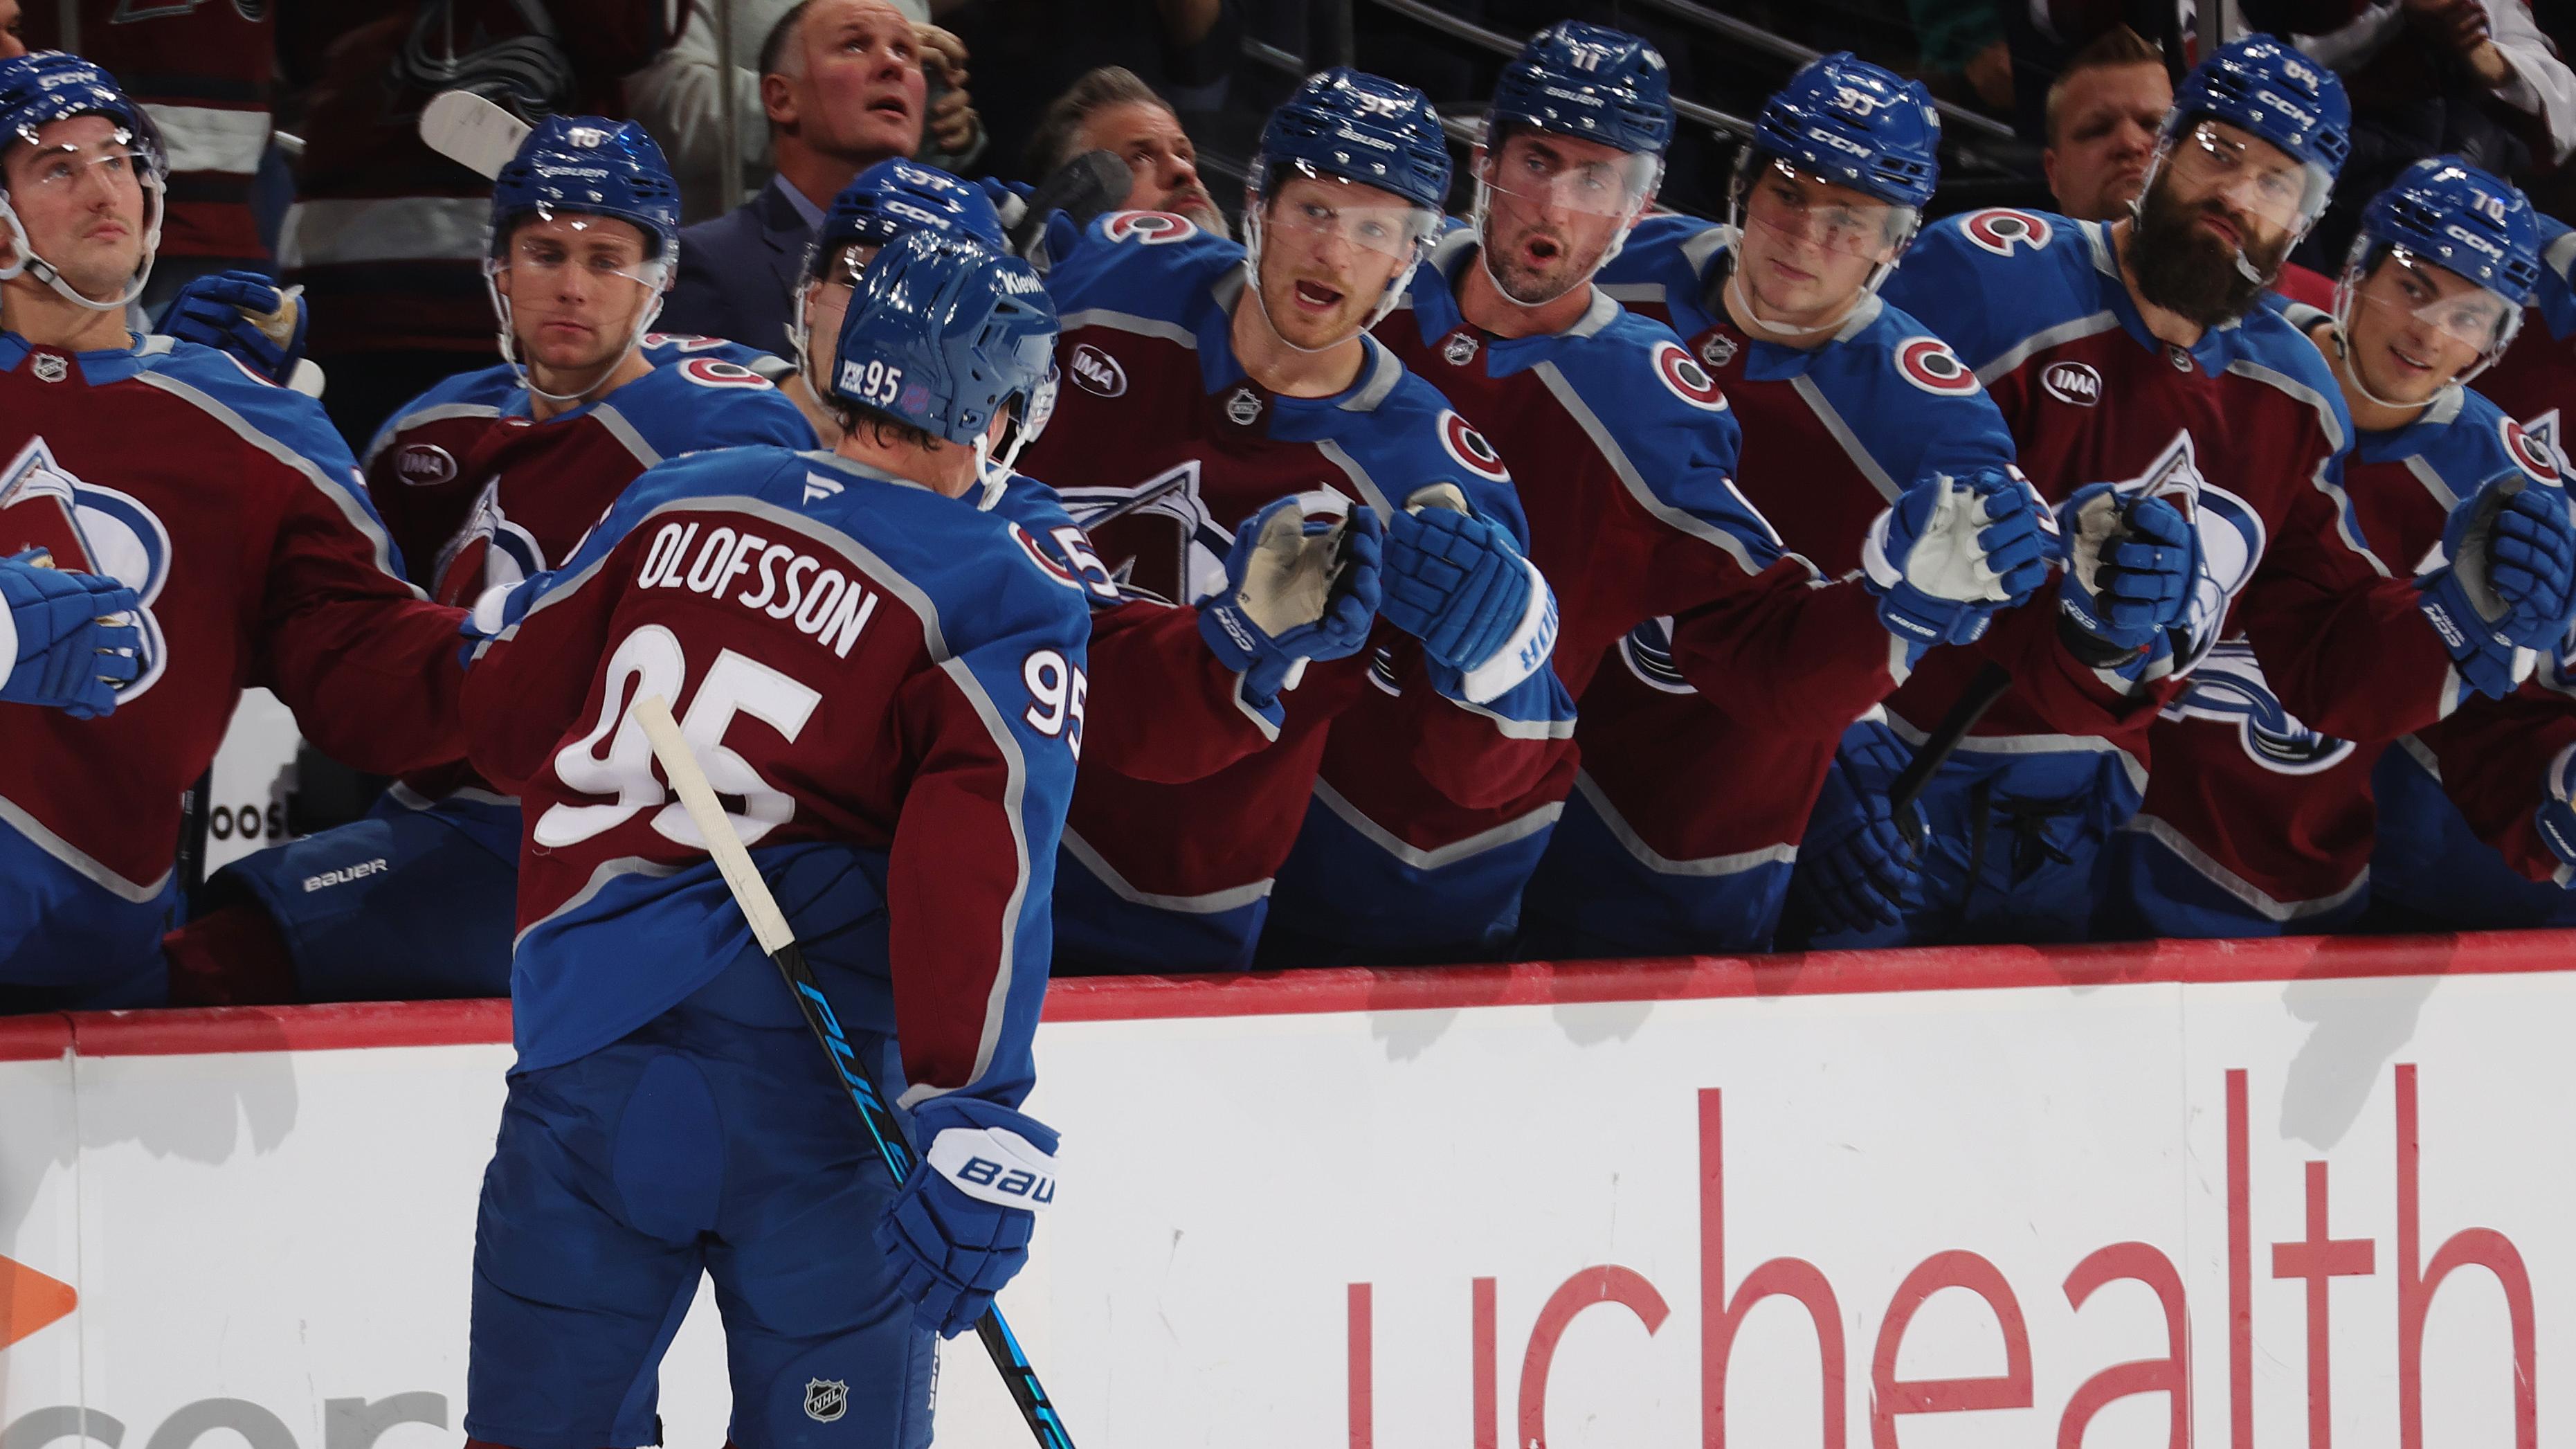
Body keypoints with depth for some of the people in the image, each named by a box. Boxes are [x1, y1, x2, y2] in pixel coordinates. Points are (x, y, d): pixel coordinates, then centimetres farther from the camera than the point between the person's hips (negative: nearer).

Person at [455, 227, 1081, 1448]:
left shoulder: (676, 502, 13)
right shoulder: (1005, 602, -1)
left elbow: (507, 716, 21)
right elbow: (979, 858, -14)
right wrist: (971, 1120, -20)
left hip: (589, 1035, 4)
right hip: (808, 1076, -4)